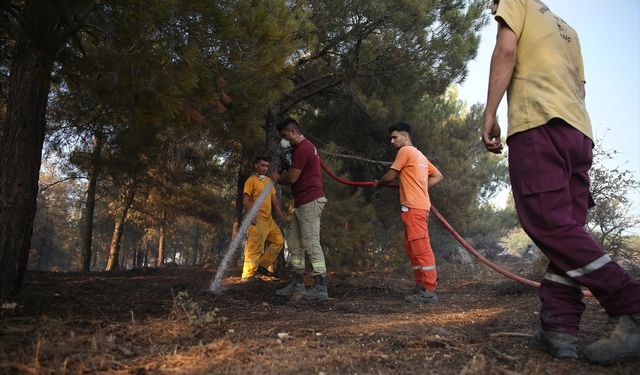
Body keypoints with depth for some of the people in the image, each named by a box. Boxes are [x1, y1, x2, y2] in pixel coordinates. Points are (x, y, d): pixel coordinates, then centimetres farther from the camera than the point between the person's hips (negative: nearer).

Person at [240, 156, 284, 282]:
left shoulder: (268, 180, 18)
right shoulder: (251, 180, -5)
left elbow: (274, 197, 19)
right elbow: (245, 200, -11)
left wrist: (278, 210, 4)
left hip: (269, 218, 8)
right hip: (258, 219, -8)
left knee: (278, 241, 11)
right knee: (255, 247, -11)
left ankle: (262, 265, 18)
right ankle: (248, 275, -5)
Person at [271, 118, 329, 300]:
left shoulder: (302, 149, -14)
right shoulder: (305, 147, 21)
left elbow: (292, 178, -15)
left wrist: (278, 179, 5)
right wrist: (283, 176, 9)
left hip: (310, 202, -11)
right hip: (303, 203, 11)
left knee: (311, 244, -10)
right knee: (293, 242, 12)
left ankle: (321, 288, -7)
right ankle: (298, 284, 18)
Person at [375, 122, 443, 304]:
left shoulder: (405, 151, -5)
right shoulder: (420, 155, 22)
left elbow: (390, 176, -4)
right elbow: (438, 176, 24)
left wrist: (378, 184, 15)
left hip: (413, 207, -10)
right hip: (419, 206, 10)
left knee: (421, 248, -10)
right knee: (412, 247, 14)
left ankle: (429, 291, -10)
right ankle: (421, 286, 18)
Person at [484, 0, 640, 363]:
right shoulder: (567, 29, 35)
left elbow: (506, 50, -4)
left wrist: (490, 115, -7)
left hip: (537, 124, -8)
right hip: (578, 131, 8)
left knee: (549, 224, -15)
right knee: (565, 228, -1)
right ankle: (559, 328, -7)